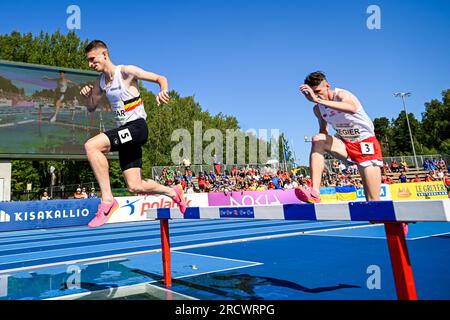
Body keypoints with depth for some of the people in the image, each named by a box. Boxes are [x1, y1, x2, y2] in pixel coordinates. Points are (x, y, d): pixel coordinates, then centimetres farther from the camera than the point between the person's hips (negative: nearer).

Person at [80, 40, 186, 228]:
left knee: (91, 146, -27)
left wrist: (164, 91, -27)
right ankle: (172, 192, 29)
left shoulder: (126, 72, -6)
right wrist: (87, 96, 2)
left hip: (137, 127, -8)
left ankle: (107, 200, -22)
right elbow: (91, 108, 24)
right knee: (135, 187, 4)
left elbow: (160, 78, -4)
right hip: (125, 133, 8)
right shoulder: (100, 81, 14)